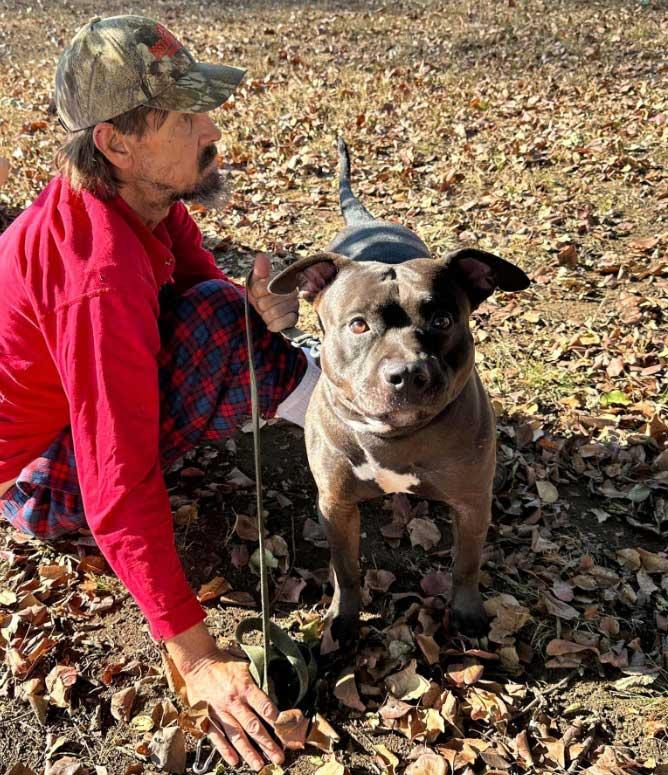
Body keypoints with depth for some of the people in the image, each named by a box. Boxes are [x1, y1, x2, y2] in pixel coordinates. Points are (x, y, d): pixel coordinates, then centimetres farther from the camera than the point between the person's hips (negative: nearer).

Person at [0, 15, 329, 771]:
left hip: (72, 406, 9)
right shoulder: (102, 275, -37)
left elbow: (207, 280, -1)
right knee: (217, 320, -26)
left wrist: (262, 314, -26)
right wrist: (196, 656, -35)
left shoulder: (141, 196, -11)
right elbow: (120, 489, -38)